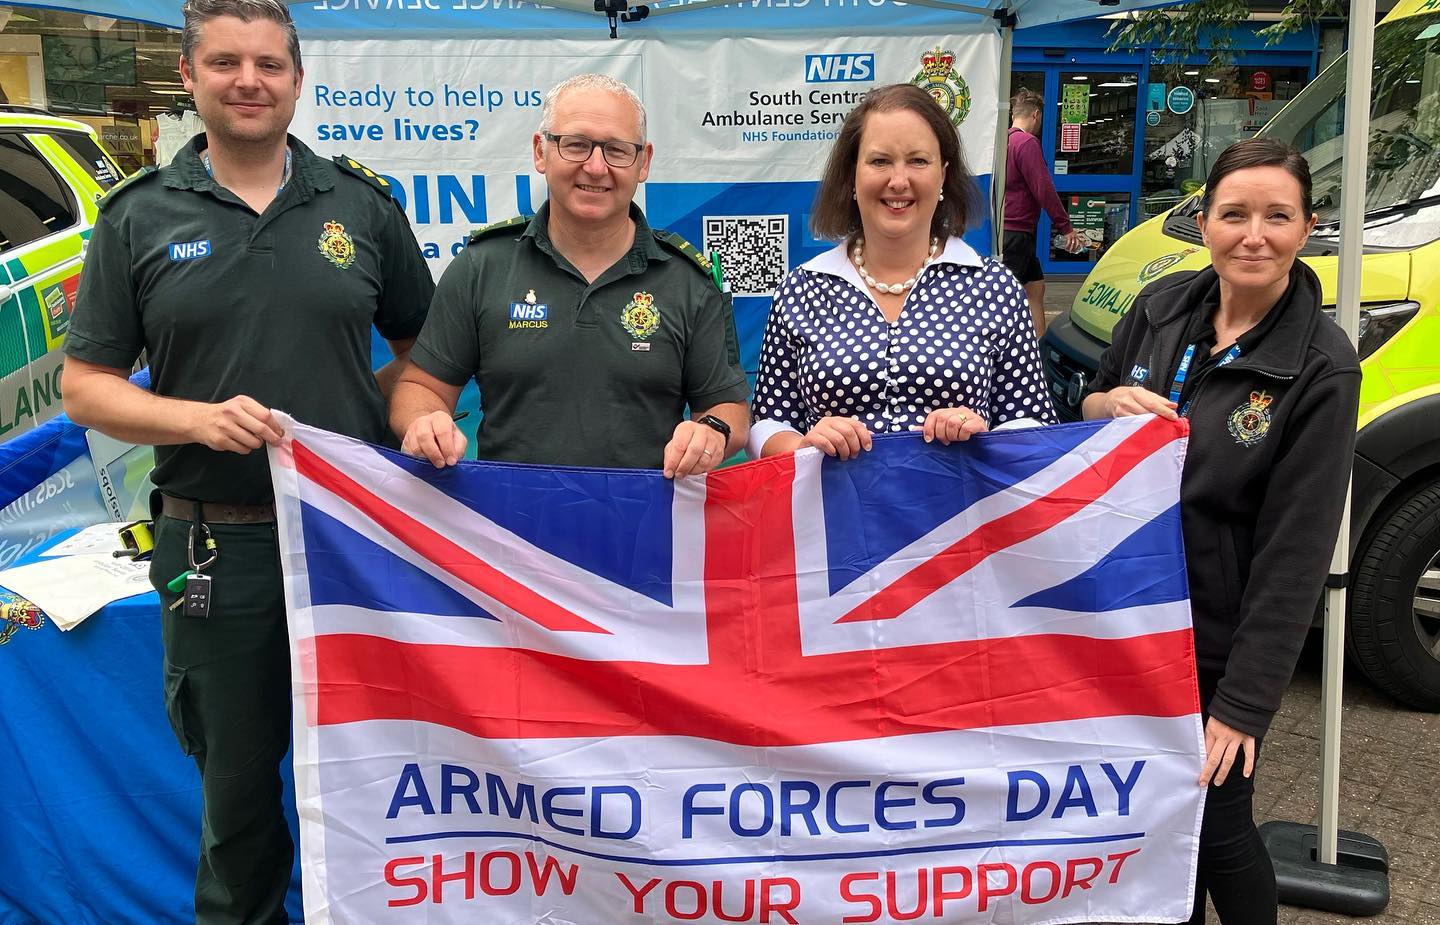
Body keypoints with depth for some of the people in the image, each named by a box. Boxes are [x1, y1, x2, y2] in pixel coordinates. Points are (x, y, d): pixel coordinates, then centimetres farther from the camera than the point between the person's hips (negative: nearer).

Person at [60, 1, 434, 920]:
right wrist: (200, 417, -15)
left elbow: (423, 352, 13)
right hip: (215, 544, 0)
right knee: (237, 776, 14)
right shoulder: (139, 217, 3)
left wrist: (365, 409, -6)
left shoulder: (362, 205, 5)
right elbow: (87, 388, 2)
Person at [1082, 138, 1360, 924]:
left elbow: (1294, 553, -17)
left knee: (1213, 825, 8)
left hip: (1217, 643, -5)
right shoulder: (1160, 307, -2)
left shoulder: (1321, 369, -16)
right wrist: (1112, 403, -12)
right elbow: (1085, 411, 13)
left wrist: (1244, 704, -17)